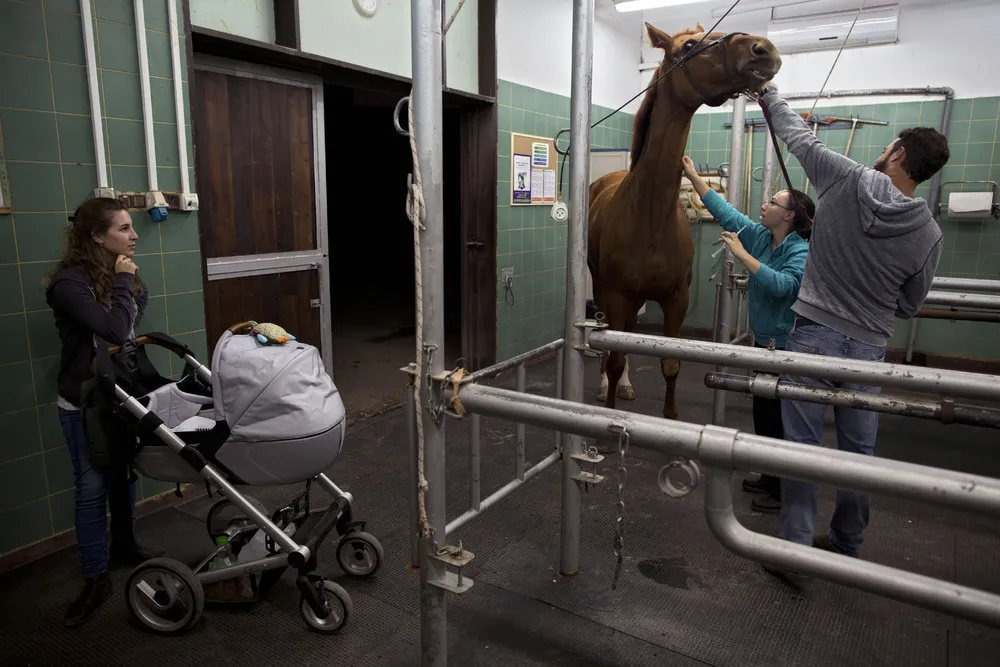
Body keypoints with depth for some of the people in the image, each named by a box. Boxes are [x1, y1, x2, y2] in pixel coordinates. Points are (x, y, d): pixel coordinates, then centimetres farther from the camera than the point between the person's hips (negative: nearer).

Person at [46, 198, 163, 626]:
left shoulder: (122, 272, 1)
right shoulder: (70, 281, -21)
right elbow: (114, 329, -29)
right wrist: (122, 282, -20)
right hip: (84, 402, -6)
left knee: (123, 474, 18)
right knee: (92, 487, 1)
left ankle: (124, 546, 38)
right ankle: (95, 581, 14)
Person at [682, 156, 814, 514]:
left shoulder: (802, 252, -19)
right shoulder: (759, 236, 2)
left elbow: (782, 284, -35)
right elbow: (725, 211, 4)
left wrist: (742, 254, -31)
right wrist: (693, 177, 3)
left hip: (786, 347, -8)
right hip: (763, 341, 8)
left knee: (777, 417, 1)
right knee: (763, 412, 17)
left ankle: (784, 491, 17)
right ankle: (770, 478, 34)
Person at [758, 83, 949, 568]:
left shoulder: (846, 180, -8)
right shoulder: (928, 234, -3)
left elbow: (798, 137, 7)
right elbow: (909, 306, 7)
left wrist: (770, 96, 25)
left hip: (813, 334, -2)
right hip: (868, 348, 2)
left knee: (801, 443, 4)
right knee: (858, 450, 16)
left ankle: (796, 551, 10)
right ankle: (847, 547, 32)